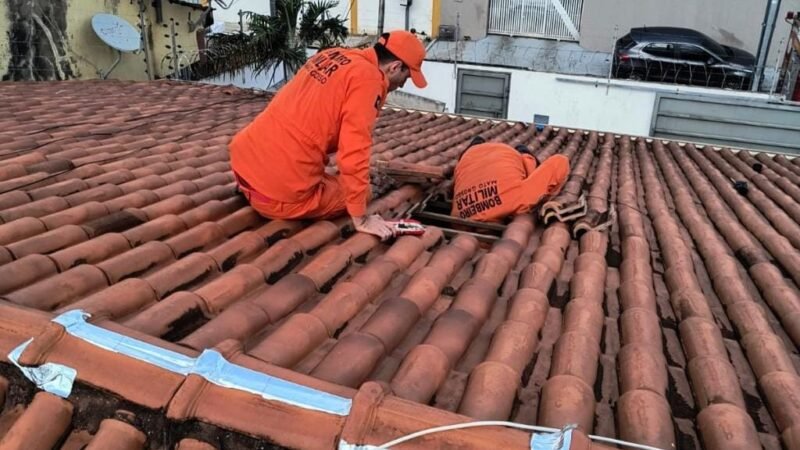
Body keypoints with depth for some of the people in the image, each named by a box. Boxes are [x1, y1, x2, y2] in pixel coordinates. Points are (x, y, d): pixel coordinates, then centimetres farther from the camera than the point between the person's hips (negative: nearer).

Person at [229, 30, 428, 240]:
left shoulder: (333, 56, 11)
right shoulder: (368, 78, -13)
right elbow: (354, 154, -18)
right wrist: (361, 219, -10)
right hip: (283, 192, -8)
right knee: (353, 192, 15)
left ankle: (251, 187, 15)